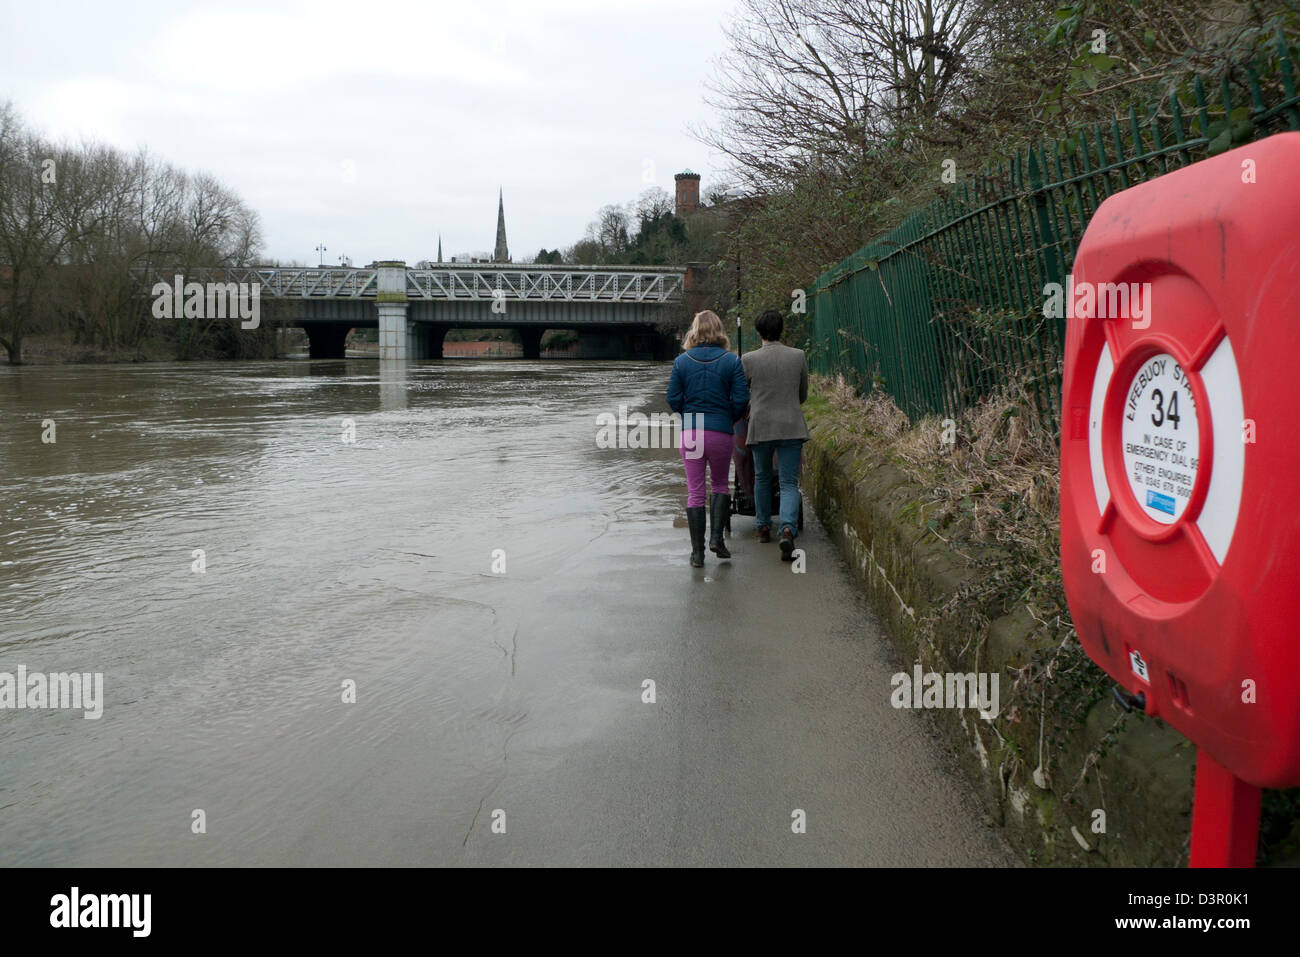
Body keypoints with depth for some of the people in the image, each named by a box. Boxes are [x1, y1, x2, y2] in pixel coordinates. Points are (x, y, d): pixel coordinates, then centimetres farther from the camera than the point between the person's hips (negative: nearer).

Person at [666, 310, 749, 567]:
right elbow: (741, 399, -5)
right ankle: (716, 537, 4)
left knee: (695, 492, 5)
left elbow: (673, 399, 0)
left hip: (690, 432, 1)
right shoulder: (731, 361, -3)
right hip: (721, 431, 0)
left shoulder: (681, 362, 0)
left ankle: (697, 552, 5)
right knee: (719, 484, 19)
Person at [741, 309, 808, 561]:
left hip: (760, 426, 0)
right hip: (791, 426, 0)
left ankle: (763, 527, 32)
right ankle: (788, 528, -22)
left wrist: (748, 410, 28)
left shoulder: (749, 360, -5)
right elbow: (803, 394, 13)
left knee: (762, 478, 20)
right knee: (789, 483, 1)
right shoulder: (799, 356, 0)